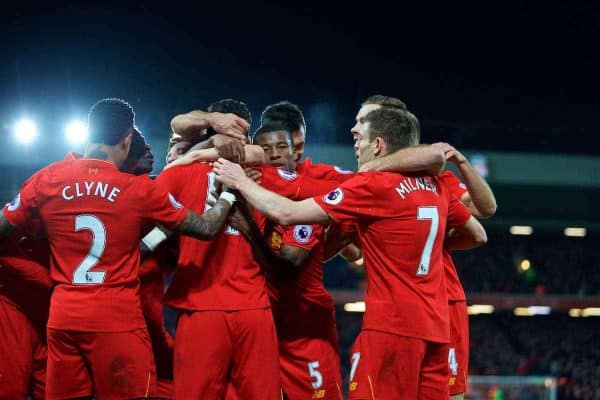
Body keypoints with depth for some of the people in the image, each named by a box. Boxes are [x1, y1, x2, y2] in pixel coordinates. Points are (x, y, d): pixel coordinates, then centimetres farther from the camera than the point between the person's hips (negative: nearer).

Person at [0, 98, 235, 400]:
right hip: (118, 319, -3)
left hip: (62, 317, 3)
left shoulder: (46, 180, 0)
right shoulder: (140, 190, -5)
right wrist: (228, 194, 19)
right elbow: (207, 228, 2)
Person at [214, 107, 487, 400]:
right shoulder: (434, 188, 11)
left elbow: (286, 213, -10)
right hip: (435, 328, 7)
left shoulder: (374, 185, -9)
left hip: (391, 326, -7)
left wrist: (241, 182, 4)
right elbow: (478, 236, 25)